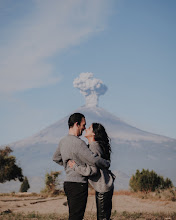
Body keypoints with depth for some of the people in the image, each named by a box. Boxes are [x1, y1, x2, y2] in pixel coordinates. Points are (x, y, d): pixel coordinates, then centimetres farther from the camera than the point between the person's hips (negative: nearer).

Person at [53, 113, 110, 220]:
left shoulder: (63, 141, 10)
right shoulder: (78, 143, -19)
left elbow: (56, 158, 27)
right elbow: (94, 160, -27)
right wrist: (107, 163, -8)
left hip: (68, 182, 10)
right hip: (78, 184, -10)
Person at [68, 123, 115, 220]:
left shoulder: (94, 148, -19)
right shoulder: (94, 146, 13)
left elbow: (92, 170, -26)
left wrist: (75, 166, -18)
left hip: (104, 187, -10)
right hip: (100, 187, 10)